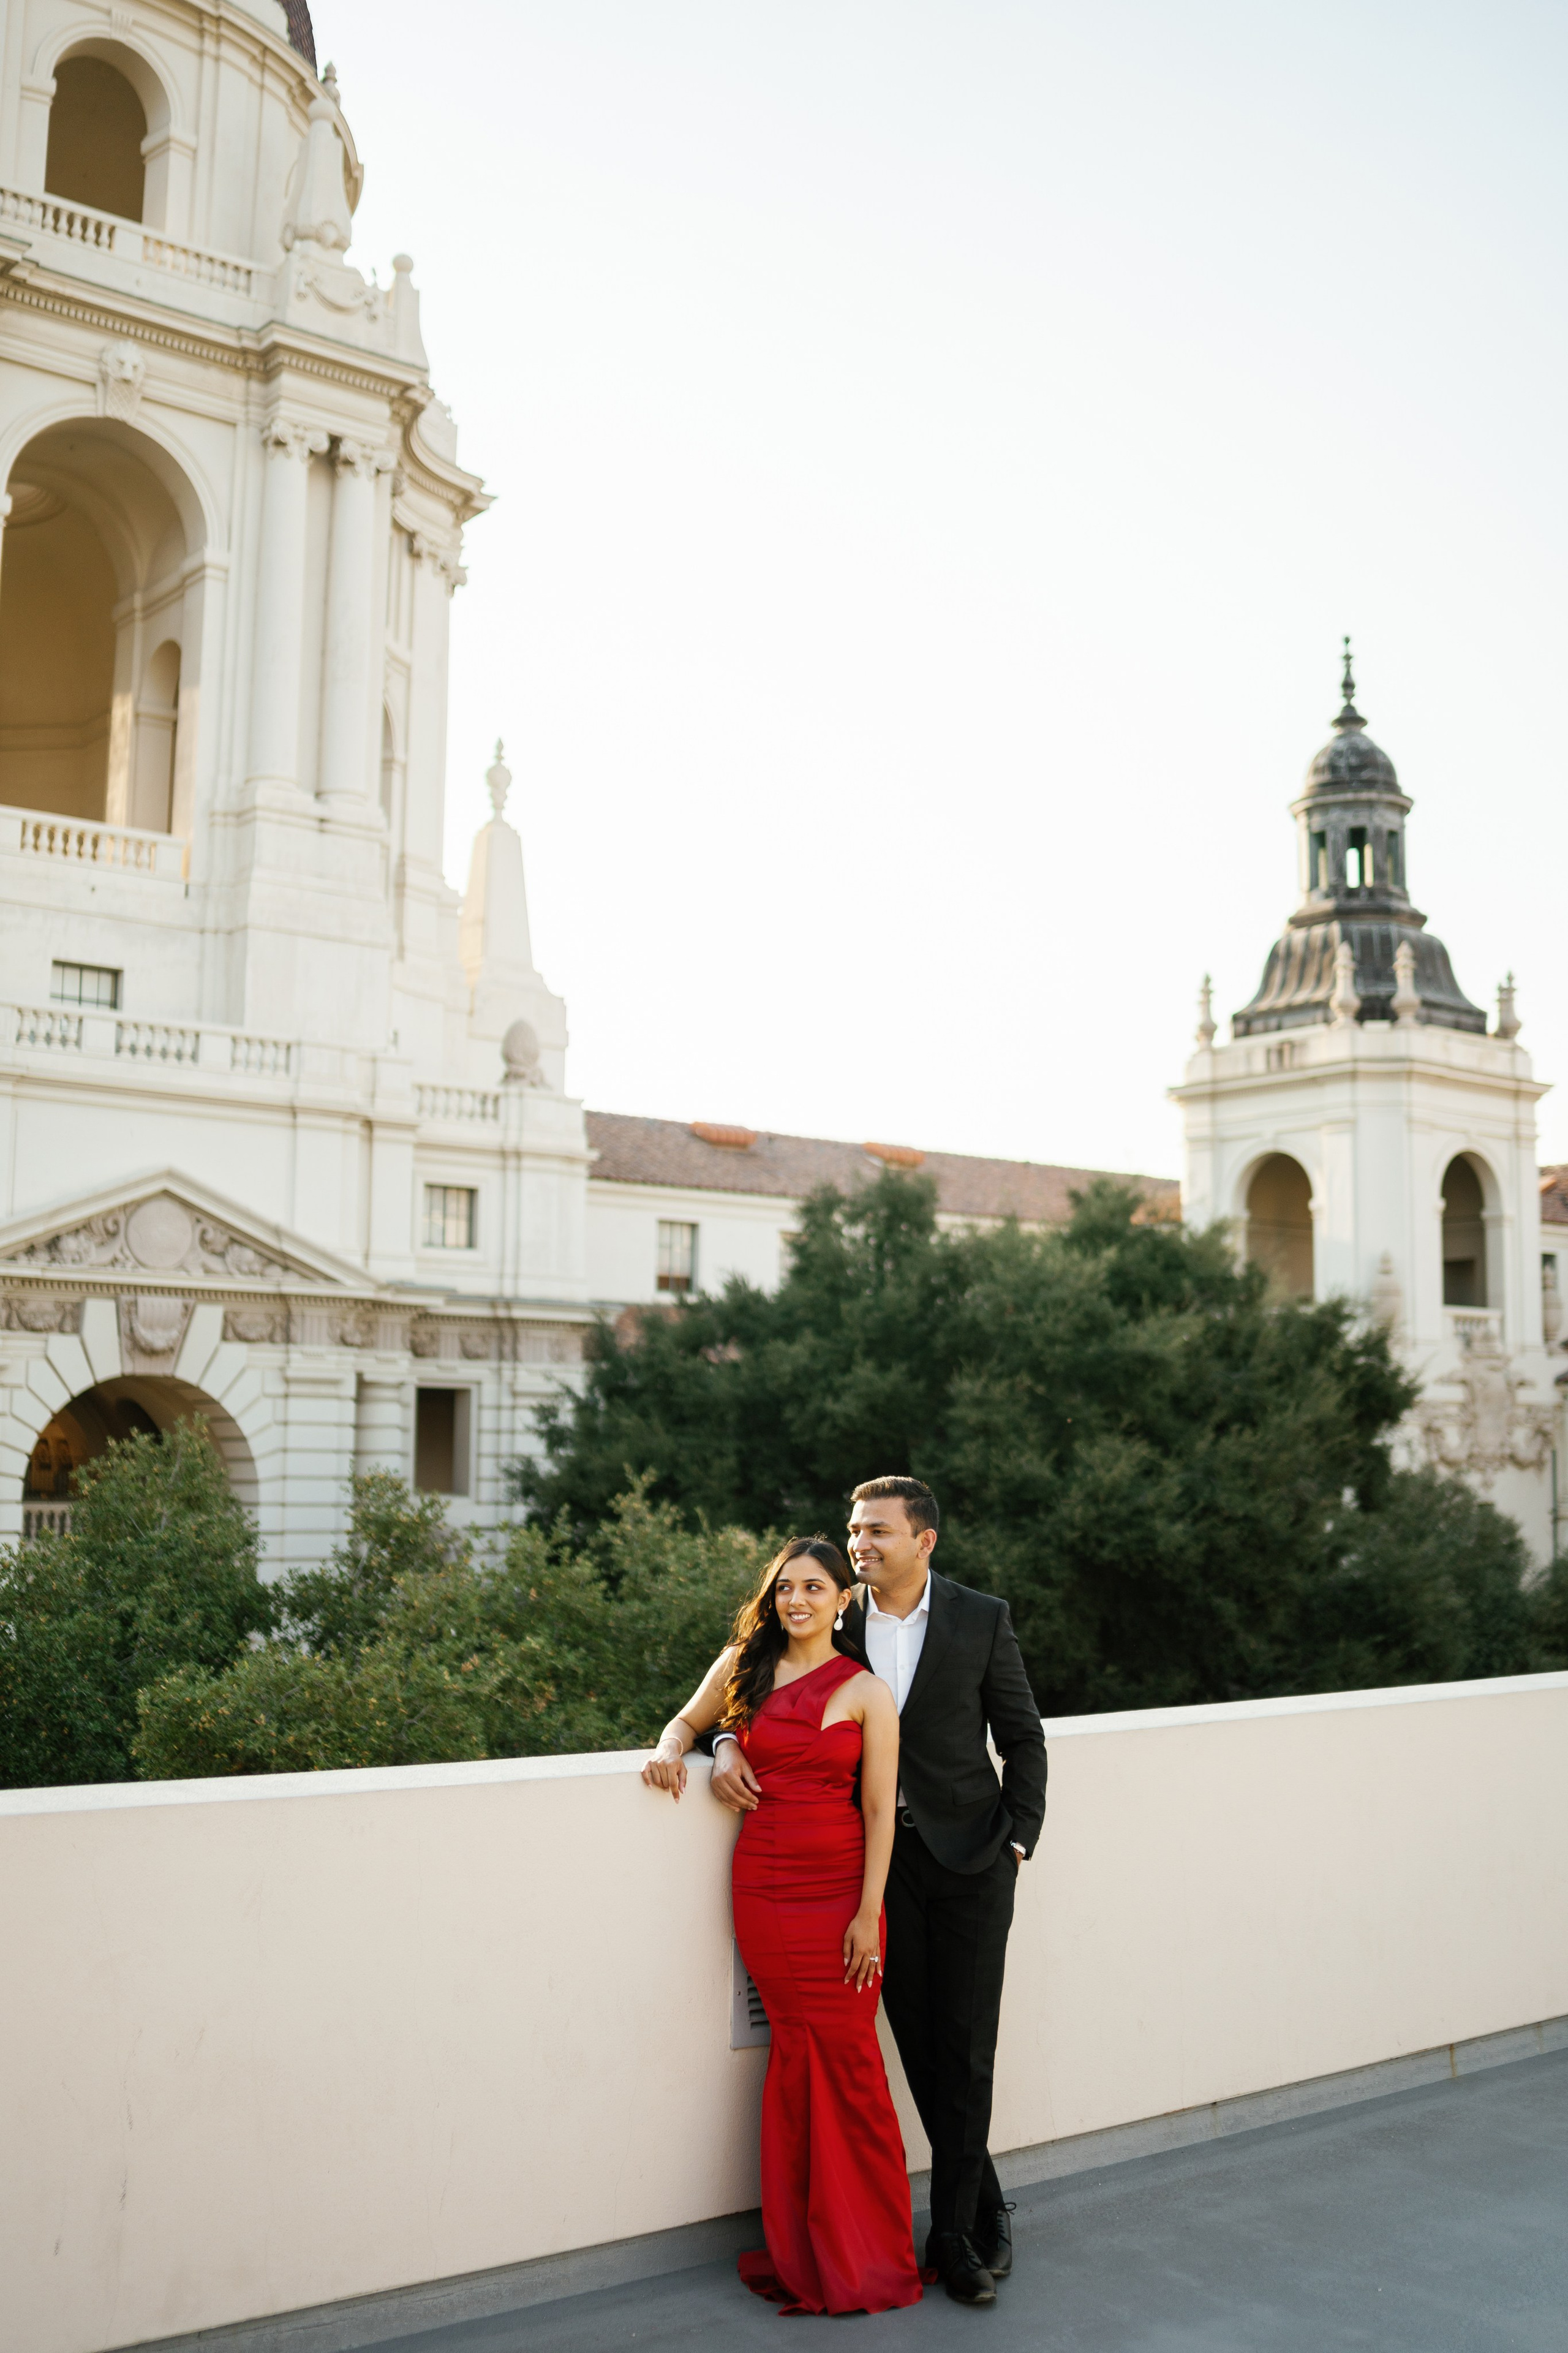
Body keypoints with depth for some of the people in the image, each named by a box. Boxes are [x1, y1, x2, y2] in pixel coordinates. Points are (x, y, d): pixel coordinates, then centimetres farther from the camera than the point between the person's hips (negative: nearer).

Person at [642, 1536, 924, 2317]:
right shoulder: (742, 1667, 6)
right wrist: (670, 1751, -1)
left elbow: (880, 1813, -4)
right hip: (762, 1885, 2)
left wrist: (868, 1914, -9)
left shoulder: (866, 1693, -3)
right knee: (795, 2049, 5)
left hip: (837, 1889, -2)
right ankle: (803, 2250, 18)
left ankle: (866, 2254, 16)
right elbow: (689, 1720, 22)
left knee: (845, 2059, 0)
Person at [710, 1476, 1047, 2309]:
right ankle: (984, 2215, 24)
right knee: (919, 2045, 7)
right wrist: (726, 1747, -13)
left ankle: (953, 2231, 14)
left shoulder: (981, 1619, -4)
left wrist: (1016, 1840, -4)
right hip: (880, 1860, 2)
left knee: (964, 2047, 0)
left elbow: (1022, 1737, 3)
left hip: (970, 1859, -2)